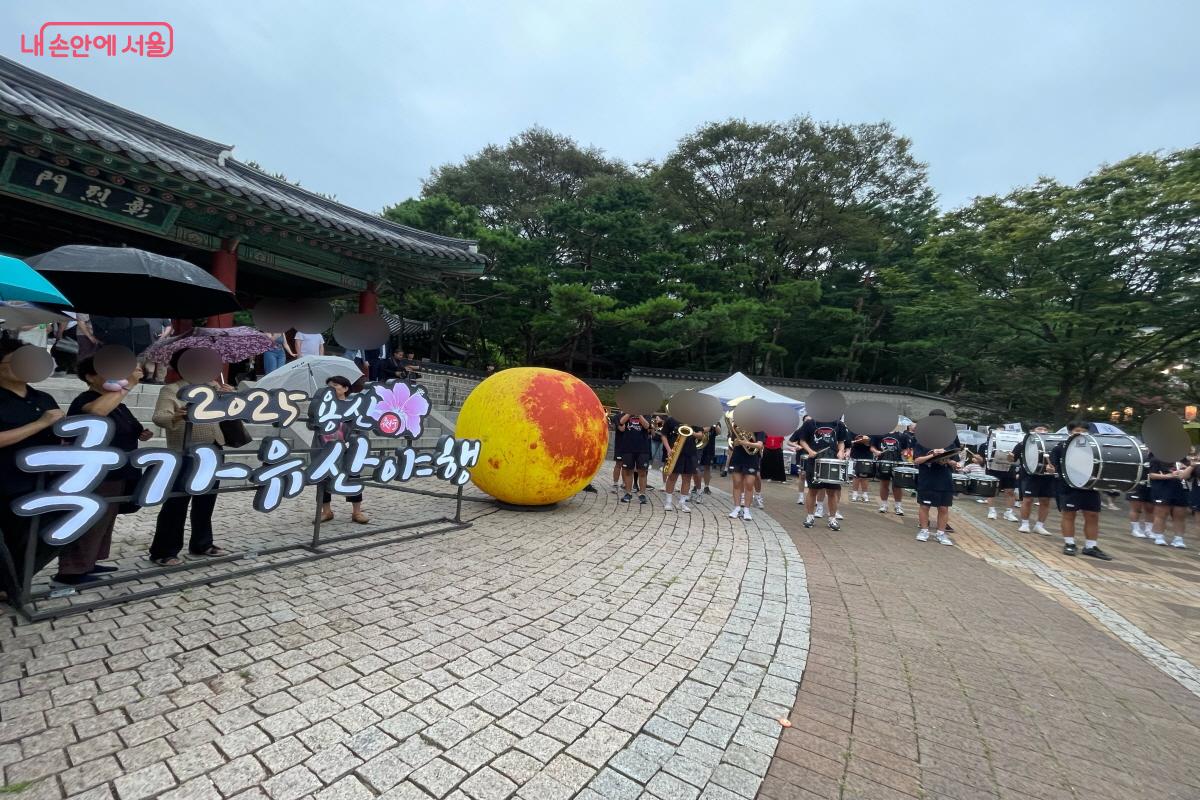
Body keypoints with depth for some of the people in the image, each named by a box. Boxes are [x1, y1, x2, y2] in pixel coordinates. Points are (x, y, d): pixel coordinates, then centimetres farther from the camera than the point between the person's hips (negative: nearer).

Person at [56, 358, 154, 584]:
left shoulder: (115, 401, 12)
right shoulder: (84, 401, -16)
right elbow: (96, 411, -43)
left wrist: (139, 433, 3)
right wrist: (128, 385, -38)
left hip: (115, 474, 9)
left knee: (104, 521, 17)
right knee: (88, 523, -3)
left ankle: (88, 563, 28)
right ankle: (70, 571, 6)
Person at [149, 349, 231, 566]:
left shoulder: (213, 386, 12)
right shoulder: (171, 390, -5)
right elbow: (159, 417, -18)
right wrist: (176, 417, -40)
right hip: (186, 455, -6)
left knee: (206, 500, 14)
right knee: (176, 502, -3)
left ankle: (202, 544, 26)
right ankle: (163, 551, 9)